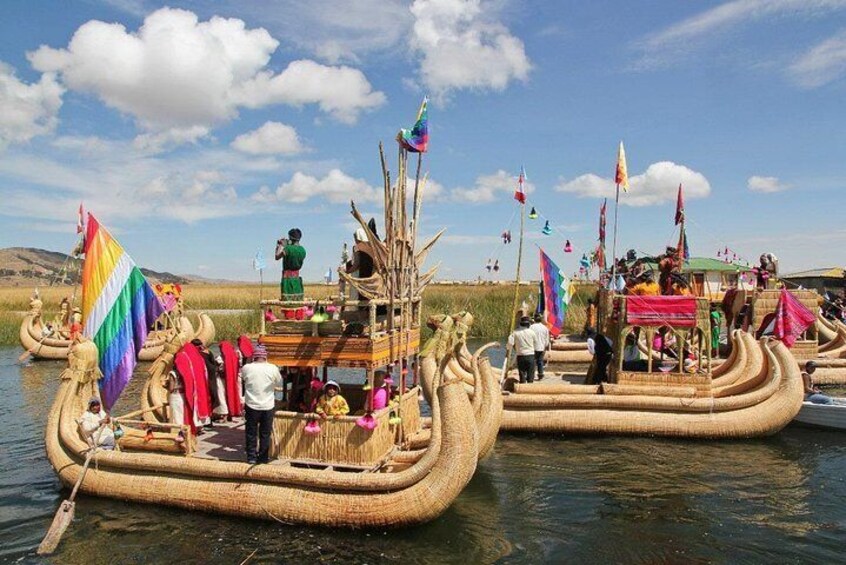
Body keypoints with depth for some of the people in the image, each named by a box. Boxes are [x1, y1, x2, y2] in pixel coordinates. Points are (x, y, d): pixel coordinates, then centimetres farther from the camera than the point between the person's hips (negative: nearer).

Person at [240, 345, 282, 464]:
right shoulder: (273, 368, -10)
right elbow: (278, 382, 5)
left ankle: (251, 457, 14)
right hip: (268, 406, 0)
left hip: (251, 405, 0)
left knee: (251, 433, 12)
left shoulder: (247, 368, -9)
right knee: (265, 433, 12)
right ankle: (263, 457, 18)